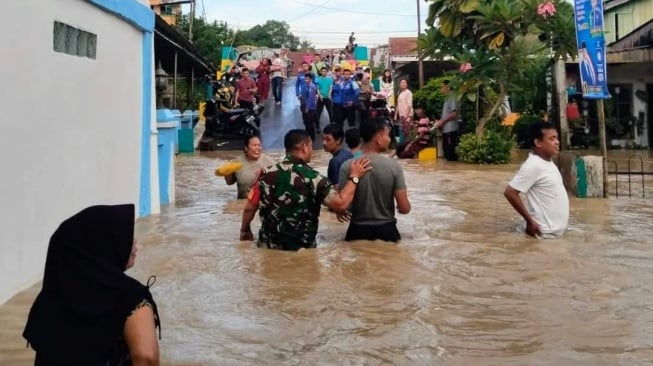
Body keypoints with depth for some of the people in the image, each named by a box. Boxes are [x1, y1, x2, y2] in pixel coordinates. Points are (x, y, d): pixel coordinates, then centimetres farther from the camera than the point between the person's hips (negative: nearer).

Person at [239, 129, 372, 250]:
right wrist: (354, 177, -9)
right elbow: (340, 204, -22)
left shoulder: (267, 174, -5)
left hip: (269, 245, 3)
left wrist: (244, 230, 18)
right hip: (302, 248, -3)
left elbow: (249, 207, 0)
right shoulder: (312, 178, -16)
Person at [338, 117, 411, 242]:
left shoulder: (348, 167, -12)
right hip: (387, 230, 0)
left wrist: (341, 213, 13)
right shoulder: (394, 166, -13)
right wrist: (402, 205, 12)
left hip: (358, 231, 1)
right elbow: (404, 208, -12)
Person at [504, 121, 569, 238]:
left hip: (556, 230, 10)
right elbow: (510, 192, -24)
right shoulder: (533, 166, -21)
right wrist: (530, 221, -20)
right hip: (544, 232, -10)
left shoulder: (548, 163, 8)